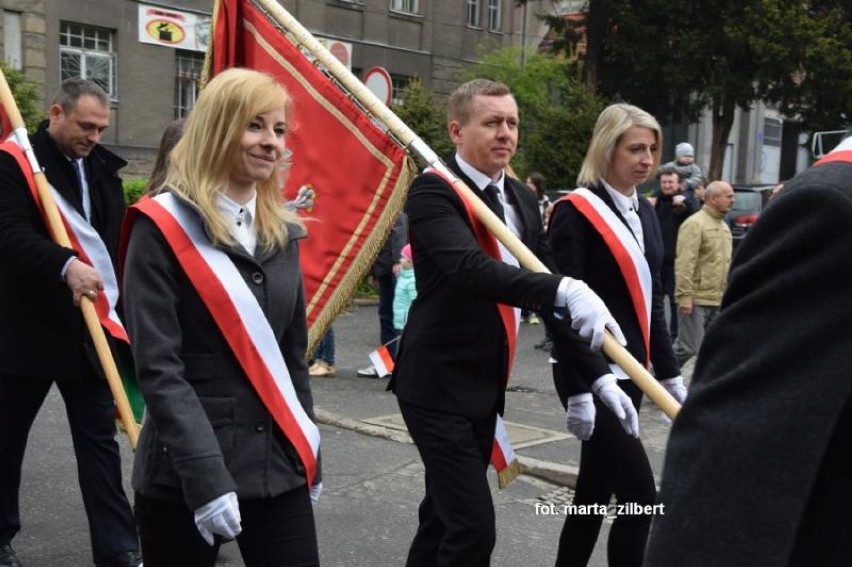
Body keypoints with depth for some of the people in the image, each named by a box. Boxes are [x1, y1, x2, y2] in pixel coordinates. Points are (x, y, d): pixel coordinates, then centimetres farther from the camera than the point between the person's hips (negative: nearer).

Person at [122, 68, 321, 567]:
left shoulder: (281, 229, 9)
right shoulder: (162, 226, -9)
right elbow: (157, 367, -15)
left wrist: (309, 452, 14)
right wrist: (205, 473, -22)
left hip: (277, 464, 5)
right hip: (185, 473, -5)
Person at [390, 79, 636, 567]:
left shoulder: (523, 199, 9)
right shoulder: (433, 192, -14)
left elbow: (551, 296, 9)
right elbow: (471, 268, -32)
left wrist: (599, 372, 2)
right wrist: (565, 288, -43)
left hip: (486, 386, 8)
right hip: (438, 386, -7)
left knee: (445, 514, 18)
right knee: (474, 526, -9)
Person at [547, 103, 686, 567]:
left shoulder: (645, 214, 12)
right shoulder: (576, 211, -11)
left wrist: (668, 373, 15)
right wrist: (578, 389, -19)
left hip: (630, 371, 8)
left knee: (597, 489, 14)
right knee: (639, 493, -6)